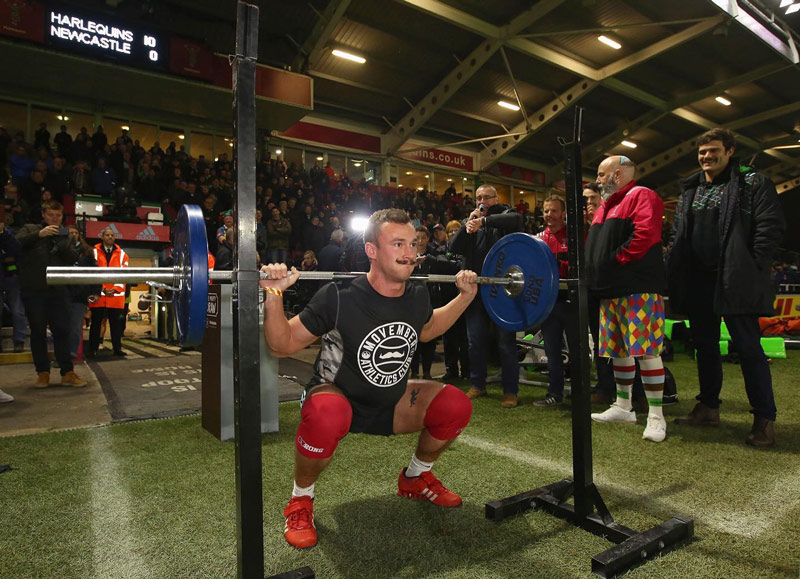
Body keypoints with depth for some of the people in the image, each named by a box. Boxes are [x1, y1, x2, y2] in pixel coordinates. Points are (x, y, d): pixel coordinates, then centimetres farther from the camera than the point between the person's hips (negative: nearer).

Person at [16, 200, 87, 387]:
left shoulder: (64, 235, 16)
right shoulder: (30, 229, 9)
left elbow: (74, 259, 3)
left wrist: (63, 244, -14)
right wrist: (39, 234, -20)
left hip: (58, 290, 2)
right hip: (33, 290, -2)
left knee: (62, 331, 0)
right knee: (38, 332, 5)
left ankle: (68, 373, 4)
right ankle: (42, 372, 14)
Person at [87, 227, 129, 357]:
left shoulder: (122, 254, 8)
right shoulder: (94, 252, 4)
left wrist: (115, 289, -10)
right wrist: (100, 290, -11)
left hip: (116, 296, 1)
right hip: (98, 296, -1)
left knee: (116, 323, 6)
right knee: (96, 323, 7)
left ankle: (117, 348, 12)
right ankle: (93, 349, 14)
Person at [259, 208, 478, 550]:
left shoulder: (417, 296, -9)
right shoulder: (339, 297, -26)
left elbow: (426, 330, 15)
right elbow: (283, 345, -18)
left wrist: (465, 296, 9)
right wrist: (274, 295, -34)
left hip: (390, 403, 6)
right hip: (336, 397, -5)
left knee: (456, 405, -13)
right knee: (326, 417, -40)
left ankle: (415, 478, 17)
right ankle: (300, 501, -6)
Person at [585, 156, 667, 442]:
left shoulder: (641, 196, -5)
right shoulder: (605, 207, 23)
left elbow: (645, 235, -20)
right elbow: (595, 246, 23)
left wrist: (617, 259, -16)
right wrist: (596, 275, 8)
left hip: (638, 289, -9)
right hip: (611, 290, 9)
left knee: (646, 351, -8)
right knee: (618, 351, 13)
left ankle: (656, 416, 0)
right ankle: (623, 407, 24)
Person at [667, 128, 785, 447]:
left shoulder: (752, 182, 1)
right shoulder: (689, 190, 17)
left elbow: (771, 226, -7)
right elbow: (679, 236, 18)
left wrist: (752, 268, -14)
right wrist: (676, 271, 7)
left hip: (734, 281, -6)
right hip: (697, 281, 6)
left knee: (748, 347, -3)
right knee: (705, 346, 12)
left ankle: (764, 418, 9)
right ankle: (709, 407, 24)